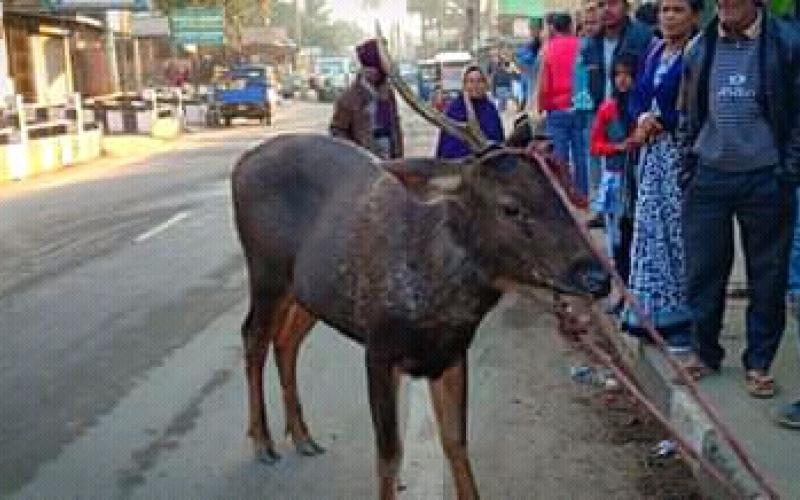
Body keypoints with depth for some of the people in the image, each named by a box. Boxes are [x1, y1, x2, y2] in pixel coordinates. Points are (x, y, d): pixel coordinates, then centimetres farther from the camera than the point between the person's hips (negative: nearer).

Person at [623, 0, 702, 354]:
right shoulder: (655, 51, 13)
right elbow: (638, 98, 13)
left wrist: (659, 122, -9)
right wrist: (643, 119, -7)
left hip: (684, 155, -7)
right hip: (652, 153, 7)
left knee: (681, 235, -4)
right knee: (650, 231, 10)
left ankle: (685, 319, 6)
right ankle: (654, 313, 22)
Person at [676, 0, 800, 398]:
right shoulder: (699, 47, 7)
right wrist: (687, 171, 8)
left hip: (765, 180, -2)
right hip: (709, 176, 3)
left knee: (767, 277, 6)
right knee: (703, 271, 7)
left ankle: (758, 363, 20)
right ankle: (705, 352, 24)